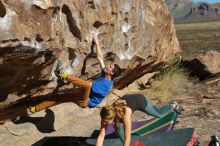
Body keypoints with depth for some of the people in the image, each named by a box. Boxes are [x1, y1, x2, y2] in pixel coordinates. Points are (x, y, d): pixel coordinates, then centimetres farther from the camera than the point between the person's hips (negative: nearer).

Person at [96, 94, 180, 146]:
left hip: (141, 100, -4)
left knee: (160, 114, 22)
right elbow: (101, 136, -31)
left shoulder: (125, 114, -46)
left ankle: (173, 106, 53)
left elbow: (127, 138, -45)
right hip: (128, 98, 4)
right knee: (119, 127, -17)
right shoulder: (108, 115, -33)